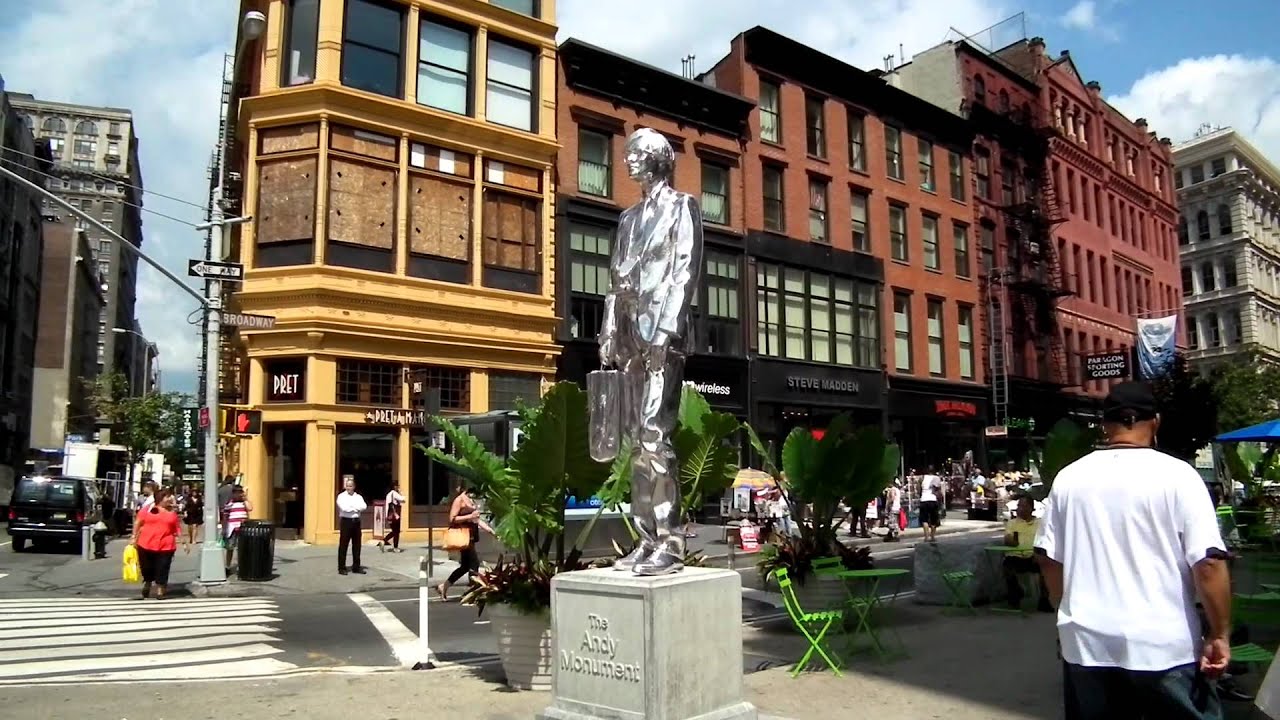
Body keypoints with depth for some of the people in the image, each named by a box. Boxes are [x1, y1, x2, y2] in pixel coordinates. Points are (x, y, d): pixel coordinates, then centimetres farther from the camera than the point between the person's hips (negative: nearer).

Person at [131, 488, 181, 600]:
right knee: (146, 568, 13)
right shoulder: (148, 508, 1)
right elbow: (138, 522, 3)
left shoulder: (172, 513, 9)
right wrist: (134, 537, -2)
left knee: (162, 570, 1)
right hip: (146, 545, -1)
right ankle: (147, 584, 39)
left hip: (165, 547, 1)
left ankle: (160, 591, 13)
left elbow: (177, 529, 12)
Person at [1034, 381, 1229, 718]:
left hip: (1087, 643, 3)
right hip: (1164, 646, -3)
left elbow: (1049, 556, 7)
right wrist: (1220, 634, -4)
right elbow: (1208, 561, -13)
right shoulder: (1176, 475, -8)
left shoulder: (1069, 478, 2)